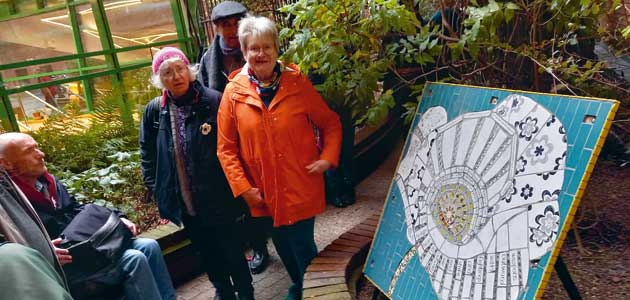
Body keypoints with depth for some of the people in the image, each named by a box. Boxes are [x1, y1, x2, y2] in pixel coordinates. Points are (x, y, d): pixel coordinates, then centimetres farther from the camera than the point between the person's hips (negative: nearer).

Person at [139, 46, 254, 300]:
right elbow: (148, 155, 10)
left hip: (220, 199, -4)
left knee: (232, 252, 10)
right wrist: (157, 191, 7)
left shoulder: (213, 101, -12)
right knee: (207, 254, 21)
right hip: (184, 203, 4)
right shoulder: (154, 111, -1)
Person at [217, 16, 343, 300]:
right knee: (283, 245, 18)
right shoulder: (234, 92, -4)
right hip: (264, 193, 2)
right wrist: (242, 187, -6)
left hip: (302, 188, -2)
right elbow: (226, 148, 0)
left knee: (302, 245, 2)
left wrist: (328, 157, -11)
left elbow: (330, 123, 3)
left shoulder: (297, 83, -4)